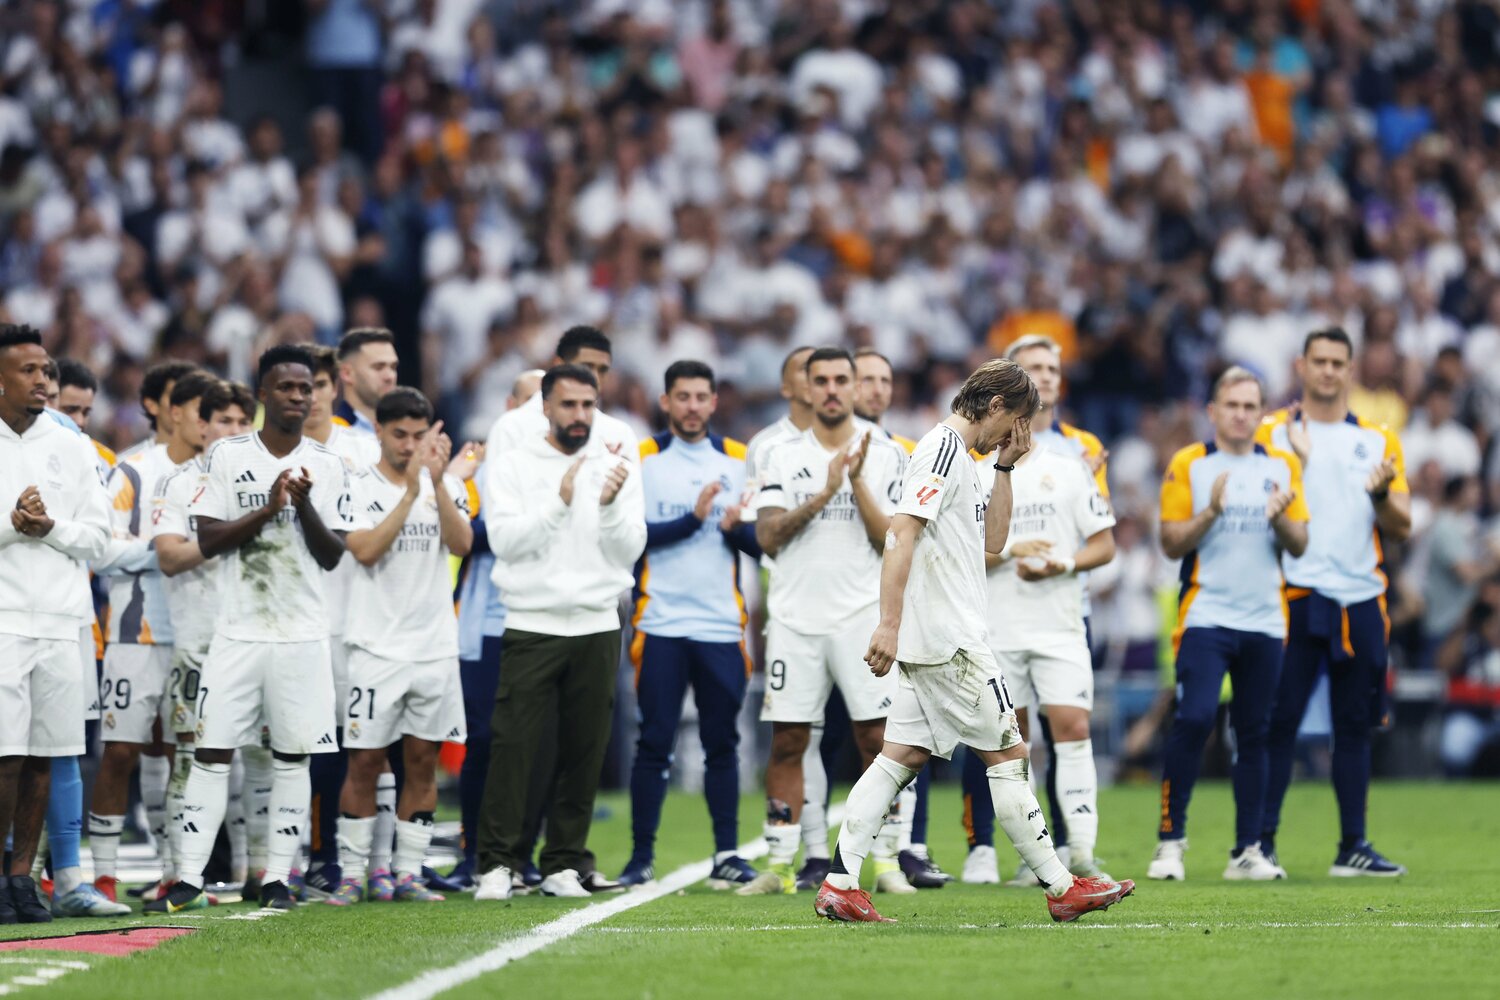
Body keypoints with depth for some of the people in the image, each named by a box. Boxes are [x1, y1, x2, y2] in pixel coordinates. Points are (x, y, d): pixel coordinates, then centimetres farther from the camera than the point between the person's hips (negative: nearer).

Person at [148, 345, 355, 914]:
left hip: (302, 634, 1)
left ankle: (277, 877, 8)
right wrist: (267, 510, -14)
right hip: (238, 631, -1)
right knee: (212, 752, -3)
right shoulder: (228, 457, 4)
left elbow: (332, 556, 2)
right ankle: (189, 878, -2)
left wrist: (304, 505, -13)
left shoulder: (326, 467, 6)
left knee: (292, 757, 2)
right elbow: (207, 541, -3)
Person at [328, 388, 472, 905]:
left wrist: (437, 483, -21)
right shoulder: (359, 487, -2)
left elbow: (461, 544, -9)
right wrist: (411, 491, -21)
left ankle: (408, 873, 11)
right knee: (365, 761, -3)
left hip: (436, 645, 3)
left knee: (423, 761, 5)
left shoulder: (446, 486, 8)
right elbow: (366, 551, -17)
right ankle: (351, 875, 3)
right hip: (377, 645, -3)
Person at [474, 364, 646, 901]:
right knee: (513, 746, -8)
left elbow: (630, 551, 0)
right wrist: (559, 503, -20)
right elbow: (504, 540, -9)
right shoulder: (512, 464, 3)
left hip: (597, 629, 2)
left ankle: (563, 865, 10)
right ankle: (497, 863, -5)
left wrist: (610, 507, -18)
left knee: (584, 752, 3)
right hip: (532, 625, -2)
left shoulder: (617, 468, 7)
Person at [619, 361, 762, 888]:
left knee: (722, 742, 4)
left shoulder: (738, 460, 10)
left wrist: (737, 528, -13)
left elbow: (760, 544, 8)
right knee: (654, 743, -2)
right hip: (662, 623, -2)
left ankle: (728, 854, 9)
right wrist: (693, 519, -18)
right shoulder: (643, 459, 2)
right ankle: (641, 855, 3)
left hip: (722, 626, 2)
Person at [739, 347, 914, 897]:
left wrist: (858, 485, -13)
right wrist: (823, 494, -13)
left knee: (879, 738, -5)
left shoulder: (887, 455, 4)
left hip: (864, 615, -1)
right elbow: (768, 537, -4)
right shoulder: (782, 456, 7)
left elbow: (893, 542, -2)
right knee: (787, 742, 1)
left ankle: (887, 861, 1)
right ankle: (779, 865, 5)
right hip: (795, 618, 1)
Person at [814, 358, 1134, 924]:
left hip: (934, 642, 10)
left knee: (902, 756, 5)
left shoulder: (958, 455, 20)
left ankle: (839, 884, 0)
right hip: (949, 642, -10)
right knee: (1007, 754, -4)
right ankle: (1062, 888, 0)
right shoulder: (943, 448, -12)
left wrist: (1005, 468, 17)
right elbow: (901, 532, -20)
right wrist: (890, 624, -26)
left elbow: (992, 543, 26)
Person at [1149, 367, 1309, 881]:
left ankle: (1248, 850, 9)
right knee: (1194, 719, -16)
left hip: (1264, 621, 3)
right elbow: (1172, 543, -2)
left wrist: (1280, 518, -13)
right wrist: (1211, 512, -18)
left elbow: (1299, 546, 8)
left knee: (1254, 733, 5)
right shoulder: (1188, 465, 1)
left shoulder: (1283, 467, 10)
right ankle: (1170, 840, -9)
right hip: (1205, 618, -3)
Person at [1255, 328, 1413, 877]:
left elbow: (1401, 528, 9)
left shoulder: (1378, 441, 12)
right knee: (1279, 722, -6)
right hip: (1294, 598, -3)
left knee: (1355, 725, 6)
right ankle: (1261, 840, -2)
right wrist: (1294, 464, -17)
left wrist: (1382, 494, -11)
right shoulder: (1272, 432, 4)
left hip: (1360, 599, 3)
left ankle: (1354, 846, 10)